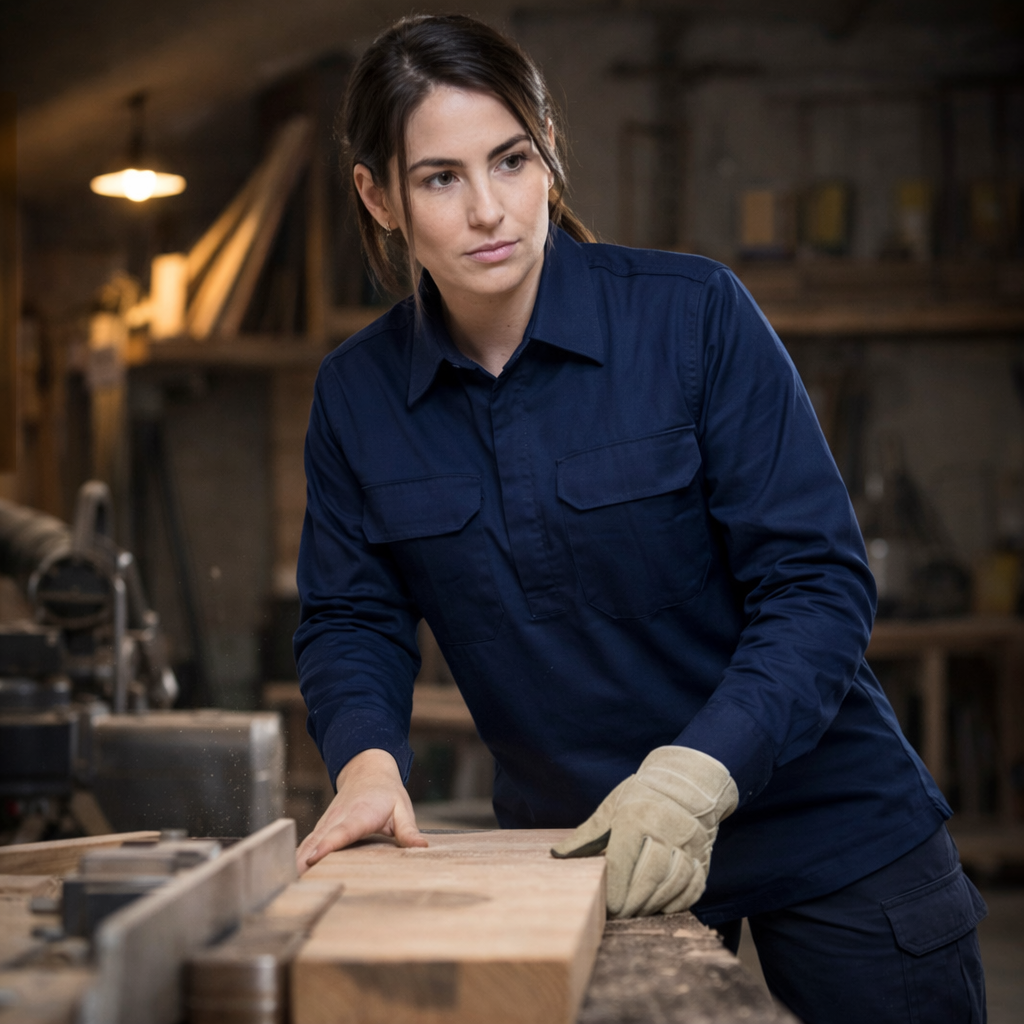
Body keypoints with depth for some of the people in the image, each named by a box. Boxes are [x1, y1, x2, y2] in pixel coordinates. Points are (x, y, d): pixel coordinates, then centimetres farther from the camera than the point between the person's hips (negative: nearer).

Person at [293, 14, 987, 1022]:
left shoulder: (693, 313, -15)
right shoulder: (356, 393, -4)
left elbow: (816, 582, -16)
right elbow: (350, 619, 3)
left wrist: (697, 773, -30)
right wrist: (368, 756, -19)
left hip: (820, 829, -2)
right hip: (577, 854, 2)